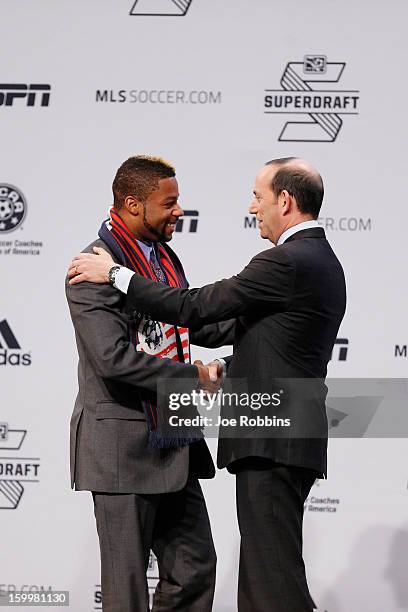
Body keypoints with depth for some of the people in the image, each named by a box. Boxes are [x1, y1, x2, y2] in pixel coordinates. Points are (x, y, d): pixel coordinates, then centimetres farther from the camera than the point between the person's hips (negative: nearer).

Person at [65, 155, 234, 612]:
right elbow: (114, 359, -24)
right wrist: (195, 378, -17)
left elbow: (195, 327, 22)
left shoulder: (163, 255, 11)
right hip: (124, 446, -8)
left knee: (195, 568, 11)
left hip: (173, 444, 8)